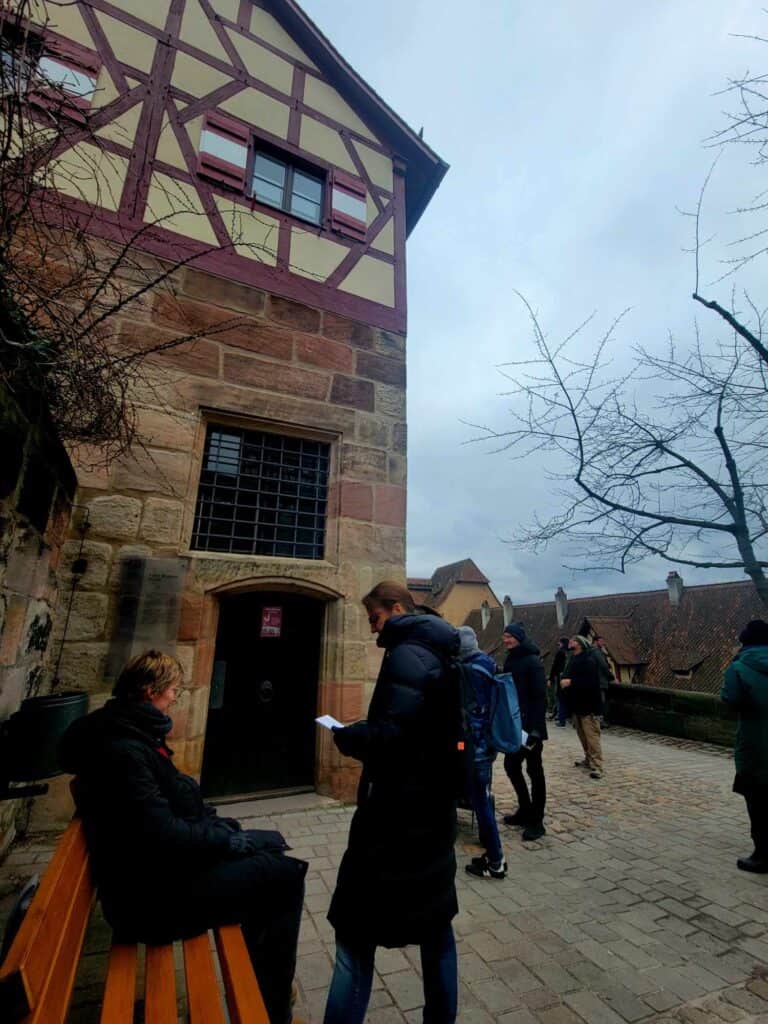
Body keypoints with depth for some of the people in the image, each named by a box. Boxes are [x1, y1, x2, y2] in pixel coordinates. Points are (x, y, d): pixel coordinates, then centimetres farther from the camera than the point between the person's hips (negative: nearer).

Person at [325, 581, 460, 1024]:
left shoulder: (406, 654, -20)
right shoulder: (441, 654, 7)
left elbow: (391, 735, -28)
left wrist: (345, 735, -11)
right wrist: (362, 732, 9)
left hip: (397, 816, -9)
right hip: (435, 808, 9)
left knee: (356, 933, 8)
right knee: (436, 923, 23)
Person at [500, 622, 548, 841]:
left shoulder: (533, 661, -14)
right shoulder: (509, 660, 8)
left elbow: (540, 697, -18)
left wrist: (536, 728, -22)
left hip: (530, 725, -8)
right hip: (514, 723, 8)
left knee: (534, 771, 4)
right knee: (511, 765, 14)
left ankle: (536, 822, 17)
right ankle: (525, 810, 31)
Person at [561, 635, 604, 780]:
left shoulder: (588, 661, -16)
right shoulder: (574, 660, 14)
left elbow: (590, 682, -25)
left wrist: (571, 682, -26)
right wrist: (565, 681, 3)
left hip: (588, 707, -9)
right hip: (577, 705, 10)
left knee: (592, 737, -6)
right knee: (583, 736, 17)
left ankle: (597, 767, -3)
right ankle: (588, 760, 29)